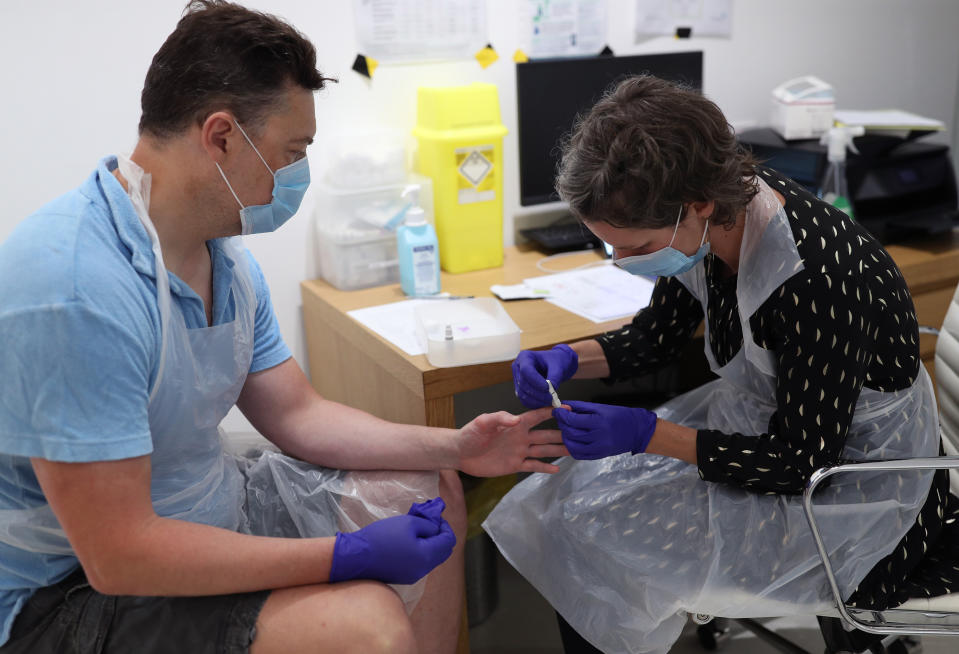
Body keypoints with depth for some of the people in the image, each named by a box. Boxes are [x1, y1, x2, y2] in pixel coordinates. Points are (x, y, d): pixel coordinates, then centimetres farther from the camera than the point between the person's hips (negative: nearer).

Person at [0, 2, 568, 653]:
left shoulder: (225, 255, 1)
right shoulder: (75, 291, -31)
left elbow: (297, 413, 7)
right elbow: (118, 554, -31)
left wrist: (453, 447, -3)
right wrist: (349, 555, -27)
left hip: (203, 508, 9)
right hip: (77, 585, -9)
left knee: (429, 496, 11)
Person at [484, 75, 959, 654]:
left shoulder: (816, 280, -35)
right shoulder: (717, 215, -12)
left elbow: (800, 463, -25)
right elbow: (658, 335, 4)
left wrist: (647, 434, -30)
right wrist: (573, 358, -14)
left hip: (851, 474, -7)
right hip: (772, 422, 8)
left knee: (597, 531, -14)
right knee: (573, 492, 1)